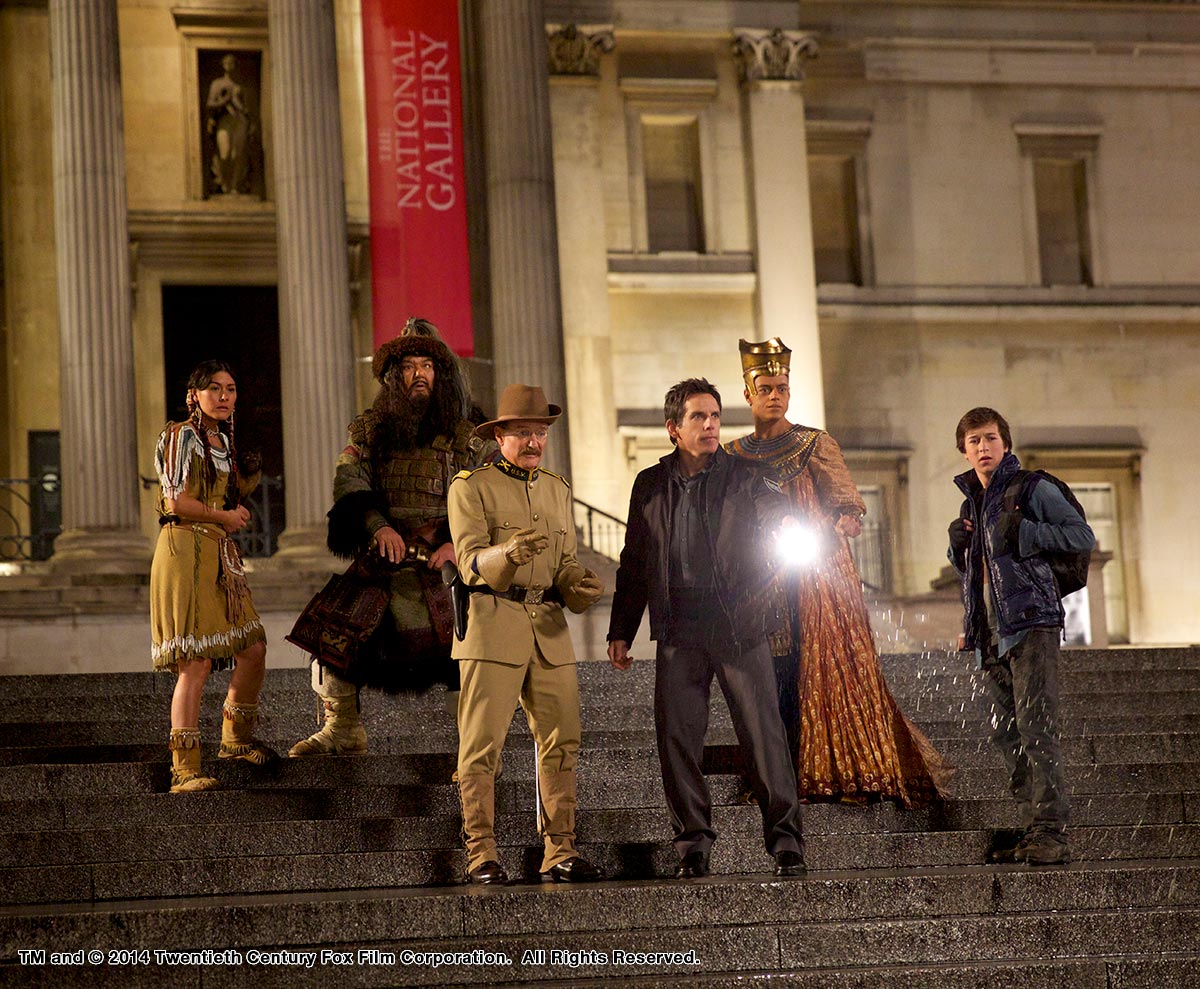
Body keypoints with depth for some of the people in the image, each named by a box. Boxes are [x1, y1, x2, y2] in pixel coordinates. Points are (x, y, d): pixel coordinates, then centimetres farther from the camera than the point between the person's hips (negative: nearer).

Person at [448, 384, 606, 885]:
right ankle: (482, 855, -4)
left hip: (548, 627, 6)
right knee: (482, 743, -7)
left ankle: (560, 852, 5)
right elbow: (470, 562, -9)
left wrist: (580, 585, -2)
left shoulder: (557, 490, 20)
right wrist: (510, 552, -30)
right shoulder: (472, 487, 1)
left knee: (561, 741, 1)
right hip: (492, 623, -5)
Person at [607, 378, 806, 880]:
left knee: (762, 730, -6)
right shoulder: (651, 485, 12)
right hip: (678, 627, 2)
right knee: (677, 735, 0)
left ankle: (785, 841, 0)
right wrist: (620, 631, 16)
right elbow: (634, 562, 18)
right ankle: (693, 843, 10)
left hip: (739, 625, -2)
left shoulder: (746, 477, 5)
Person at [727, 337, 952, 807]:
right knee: (775, 675, -2)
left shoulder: (816, 445, 3)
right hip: (763, 583, 3)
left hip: (818, 572, -3)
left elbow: (851, 508, -3)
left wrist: (827, 534, -22)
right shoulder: (734, 455, 13)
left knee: (831, 665, -8)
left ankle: (845, 771, -7)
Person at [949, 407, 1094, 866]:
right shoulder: (970, 503, 22)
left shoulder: (1031, 489, 0)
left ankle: (1050, 830, -19)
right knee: (1005, 732, 5)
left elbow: (1082, 536, -7)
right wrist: (957, 545, 9)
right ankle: (1032, 828, 9)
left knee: (1035, 725, -16)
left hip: (1031, 622, -8)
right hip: (990, 634, 8)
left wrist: (1023, 530, -15)